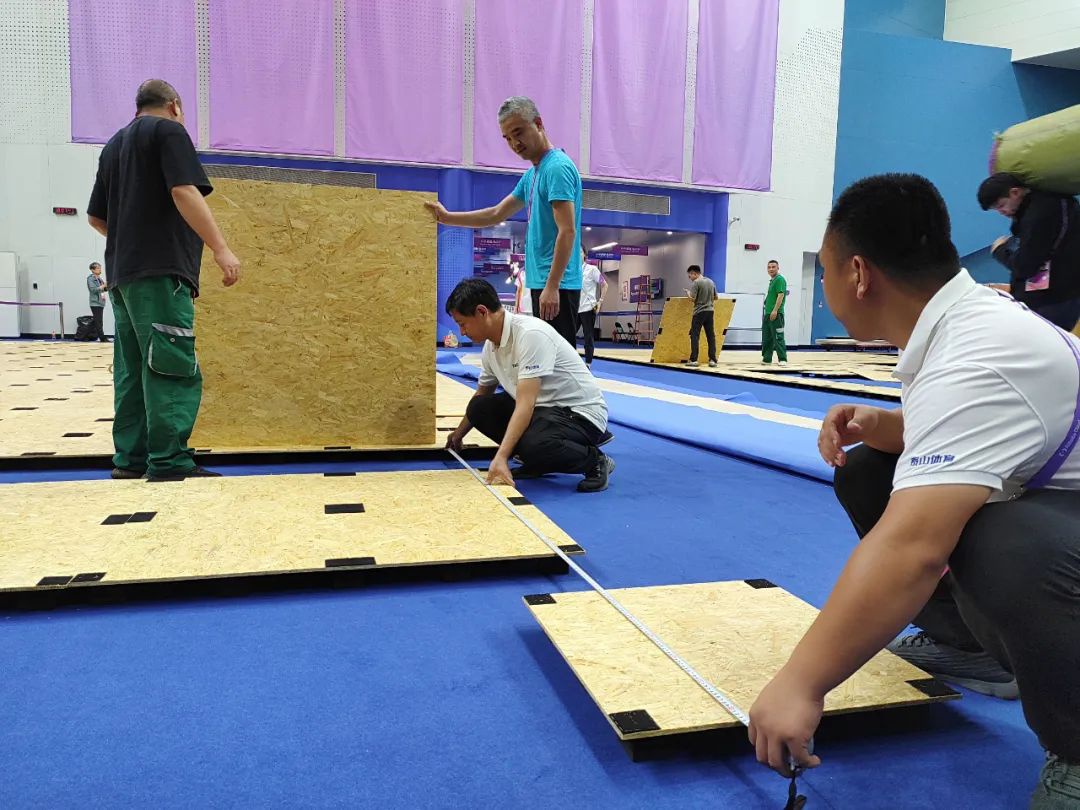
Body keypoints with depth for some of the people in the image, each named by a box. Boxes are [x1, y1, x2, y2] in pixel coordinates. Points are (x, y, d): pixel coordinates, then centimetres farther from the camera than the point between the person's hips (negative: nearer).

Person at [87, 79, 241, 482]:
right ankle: (169, 461, -13)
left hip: (122, 272, 8)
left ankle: (130, 458, 9)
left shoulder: (114, 144, 24)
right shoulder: (169, 131, 1)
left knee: (132, 370, 8)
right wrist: (221, 248, -19)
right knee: (172, 368, -11)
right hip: (160, 271, -8)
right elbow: (184, 192, -15)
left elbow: (95, 215, 25)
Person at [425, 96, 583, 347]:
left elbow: (567, 231, -19)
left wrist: (552, 286, -24)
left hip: (556, 285, -10)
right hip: (541, 282, 10)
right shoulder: (532, 174, 18)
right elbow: (496, 215, 25)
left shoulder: (557, 167, -11)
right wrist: (446, 217, 20)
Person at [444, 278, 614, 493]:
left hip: (581, 412, -8)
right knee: (479, 408, -4)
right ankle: (536, 462, 7)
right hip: (542, 408, 9)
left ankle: (596, 461, -7)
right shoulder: (490, 345, 2)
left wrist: (501, 458, -38)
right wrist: (459, 433, 31)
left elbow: (525, 404, -32)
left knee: (533, 446, -36)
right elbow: (482, 394, 21)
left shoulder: (530, 334, -25)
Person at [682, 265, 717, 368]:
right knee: (711, 336, 6)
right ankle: (713, 360, 5)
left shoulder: (696, 283, -9)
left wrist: (688, 293, 5)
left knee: (694, 336, -1)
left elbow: (692, 298, -13)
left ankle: (693, 360, -4)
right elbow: (715, 297, 18)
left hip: (699, 312, -6)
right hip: (710, 311, 6)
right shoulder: (711, 281, 13)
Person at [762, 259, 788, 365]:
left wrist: (775, 310, -24)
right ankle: (766, 359, 18)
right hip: (767, 313, 10)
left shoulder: (780, 279, -9)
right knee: (766, 338, 12)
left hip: (776, 314, -10)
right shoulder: (771, 281, 19)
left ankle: (783, 359, -6)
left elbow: (781, 295, -18)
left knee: (778, 337, -9)